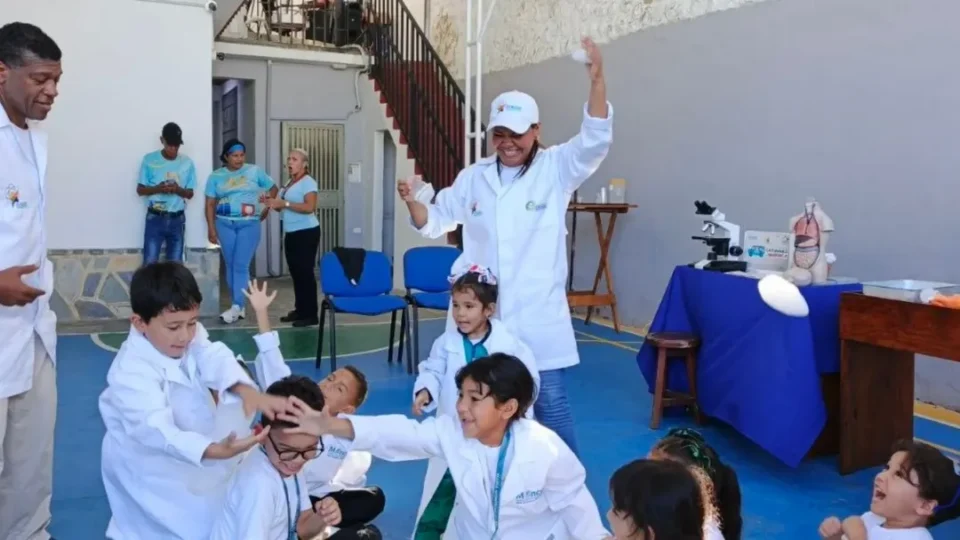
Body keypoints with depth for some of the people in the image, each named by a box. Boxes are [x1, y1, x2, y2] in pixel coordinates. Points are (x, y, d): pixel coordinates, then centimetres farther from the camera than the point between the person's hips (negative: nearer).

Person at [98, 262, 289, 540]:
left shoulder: (190, 337, -8)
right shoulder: (131, 372, -30)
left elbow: (215, 360, -25)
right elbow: (156, 430, -40)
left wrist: (248, 391, -47)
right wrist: (215, 450, -56)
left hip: (194, 449, 7)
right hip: (150, 463, -6)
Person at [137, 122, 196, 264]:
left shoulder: (187, 163, 1)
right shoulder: (149, 160, -3)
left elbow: (190, 194, 6)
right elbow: (140, 190, 0)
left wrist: (178, 189, -17)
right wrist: (157, 188, -20)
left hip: (177, 220, 2)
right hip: (155, 218, -2)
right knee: (150, 263, -5)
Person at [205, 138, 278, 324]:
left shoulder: (255, 171, 2)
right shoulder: (216, 176, 6)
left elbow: (273, 189, 11)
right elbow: (210, 204, 5)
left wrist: (265, 210, 4)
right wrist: (211, 228, -2)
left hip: (249, 224, -2)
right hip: (225, 224, 3)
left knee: (241, 266, -10)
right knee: (230, 266, 6)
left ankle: (236, 307, -11)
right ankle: (239, 307, 14)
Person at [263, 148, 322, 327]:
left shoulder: (308, 182, -10)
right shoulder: (289, 183, 16)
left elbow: (310, 207, -23)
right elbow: (283, 208, 23)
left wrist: (284, 203, -25)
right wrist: (272, 203, 3)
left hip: (306, 233, -9)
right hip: (291, 233, 9)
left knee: (306, 272, -8)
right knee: (295, 273, 11)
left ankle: (311, 314, -6)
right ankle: (299, 310, 19)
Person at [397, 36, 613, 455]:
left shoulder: (556, 169, -3)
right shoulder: (474, 177, 8)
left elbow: (596, 139, -18)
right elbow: (436, 221, 14)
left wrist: (597, 79, -30)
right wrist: (412, 202, -8)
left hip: (537, 313, -3)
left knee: (550, 400, 4)